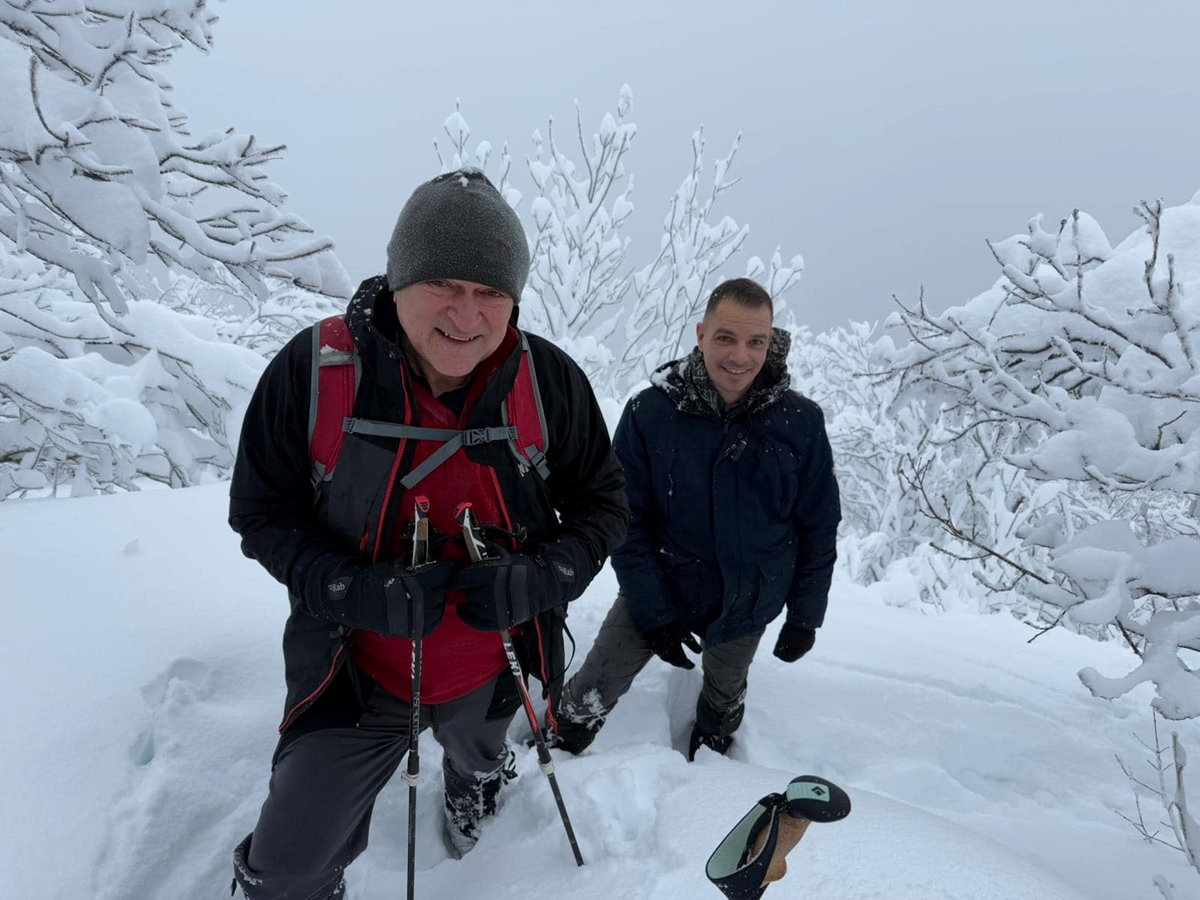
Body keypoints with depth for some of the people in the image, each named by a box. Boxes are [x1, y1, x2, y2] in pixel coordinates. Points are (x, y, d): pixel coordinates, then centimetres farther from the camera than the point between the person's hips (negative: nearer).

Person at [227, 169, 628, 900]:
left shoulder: (549, 381, -19)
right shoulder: (314, 368, -22)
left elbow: (602, 503, -7)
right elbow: (261, 509, -11)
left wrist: (540, 580, -26)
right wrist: (359, 591, -27)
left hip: (492, 669, 2)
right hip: (355, 671, -1)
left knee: (478, 758, 34)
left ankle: (473, 787, 74)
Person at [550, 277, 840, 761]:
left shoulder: (801, 422, -16)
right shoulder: (649, 412, -20)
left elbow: (819, 527, -5)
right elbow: (627, 521, -14)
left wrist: (804, 616, -2)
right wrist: (653, 611, -16)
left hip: (747, 605, 2)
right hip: (659, 589, -1)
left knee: (725, 694, 26)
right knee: (595, 690, 6)